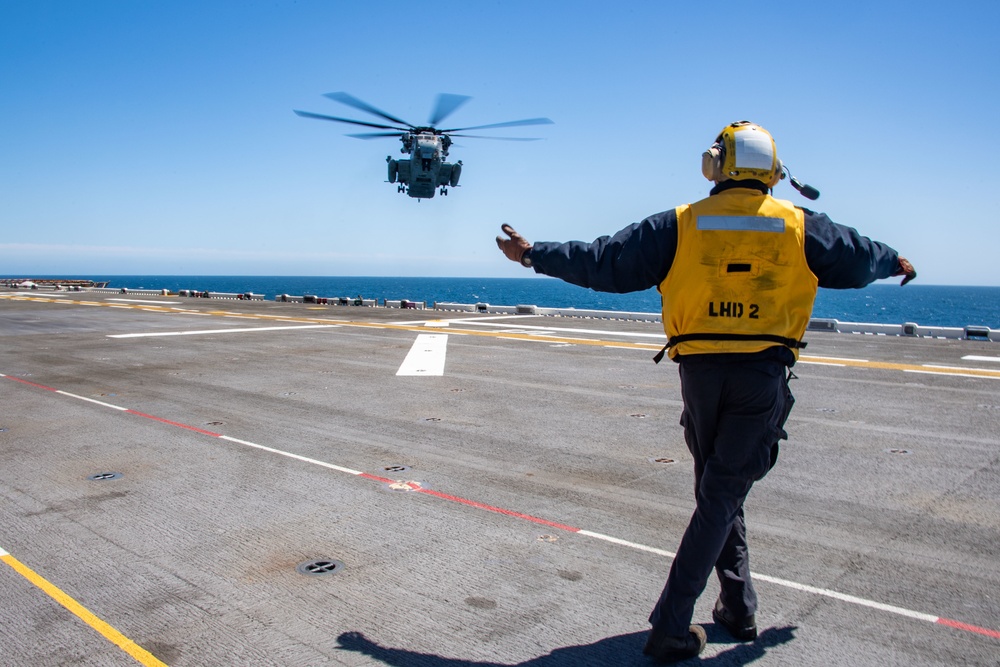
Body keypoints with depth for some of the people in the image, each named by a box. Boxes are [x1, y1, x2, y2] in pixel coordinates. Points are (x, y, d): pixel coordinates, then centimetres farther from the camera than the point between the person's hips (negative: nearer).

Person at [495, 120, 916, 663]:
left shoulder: (679, 225, -1)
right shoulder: (801, 229, 3)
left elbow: (604, 262, 1)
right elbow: (861, 257, 20)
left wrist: (534, 254, 13)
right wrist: (897, 262, 44)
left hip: (700, 373, 1)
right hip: (763, 378, -1)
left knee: (719, 491, 19)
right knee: (721, 497, 2)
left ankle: (739, 607, 29)